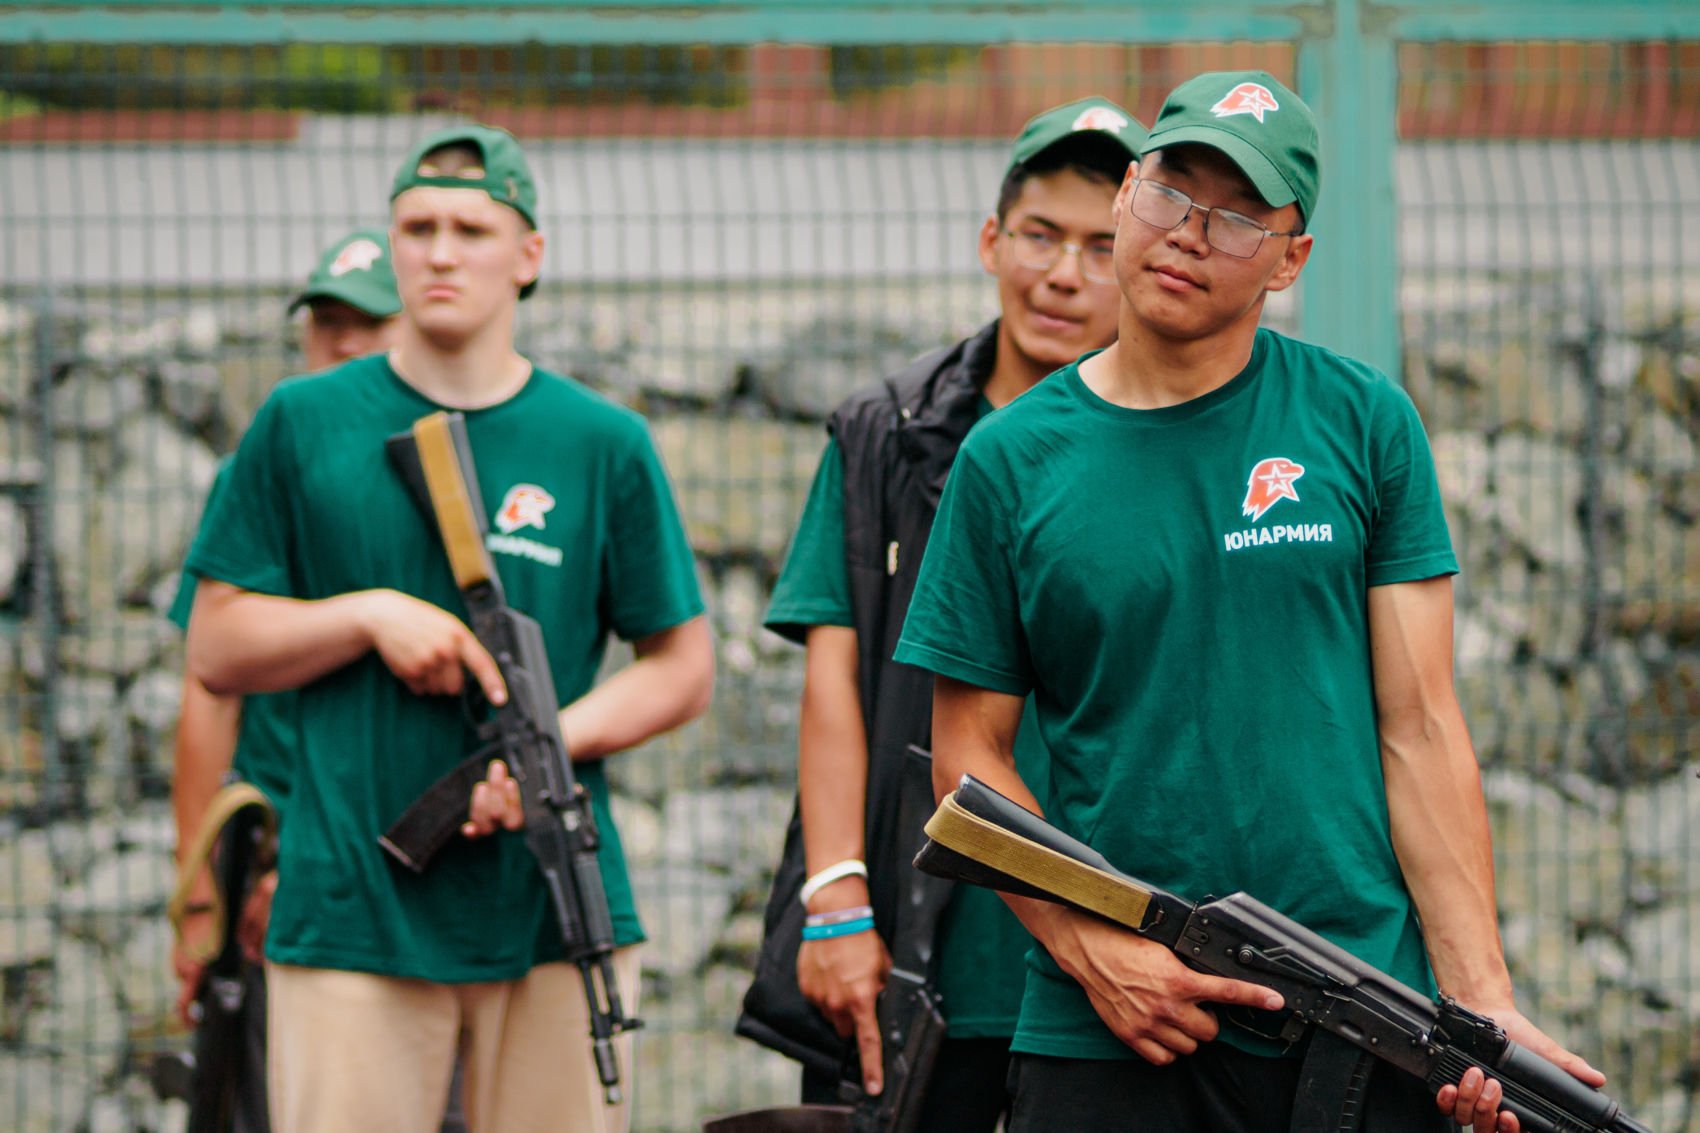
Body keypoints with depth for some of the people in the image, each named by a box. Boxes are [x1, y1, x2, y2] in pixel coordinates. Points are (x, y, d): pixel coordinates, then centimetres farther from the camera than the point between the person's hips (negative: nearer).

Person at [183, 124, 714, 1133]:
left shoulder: (603, 443, 7)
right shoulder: (304, 426, 7)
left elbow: (682, 667, 10)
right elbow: (217, 650, 9)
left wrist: (558, 739, -9)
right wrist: (373, 615, -8)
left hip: (556, 903, 1)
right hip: (350, 910, -1)